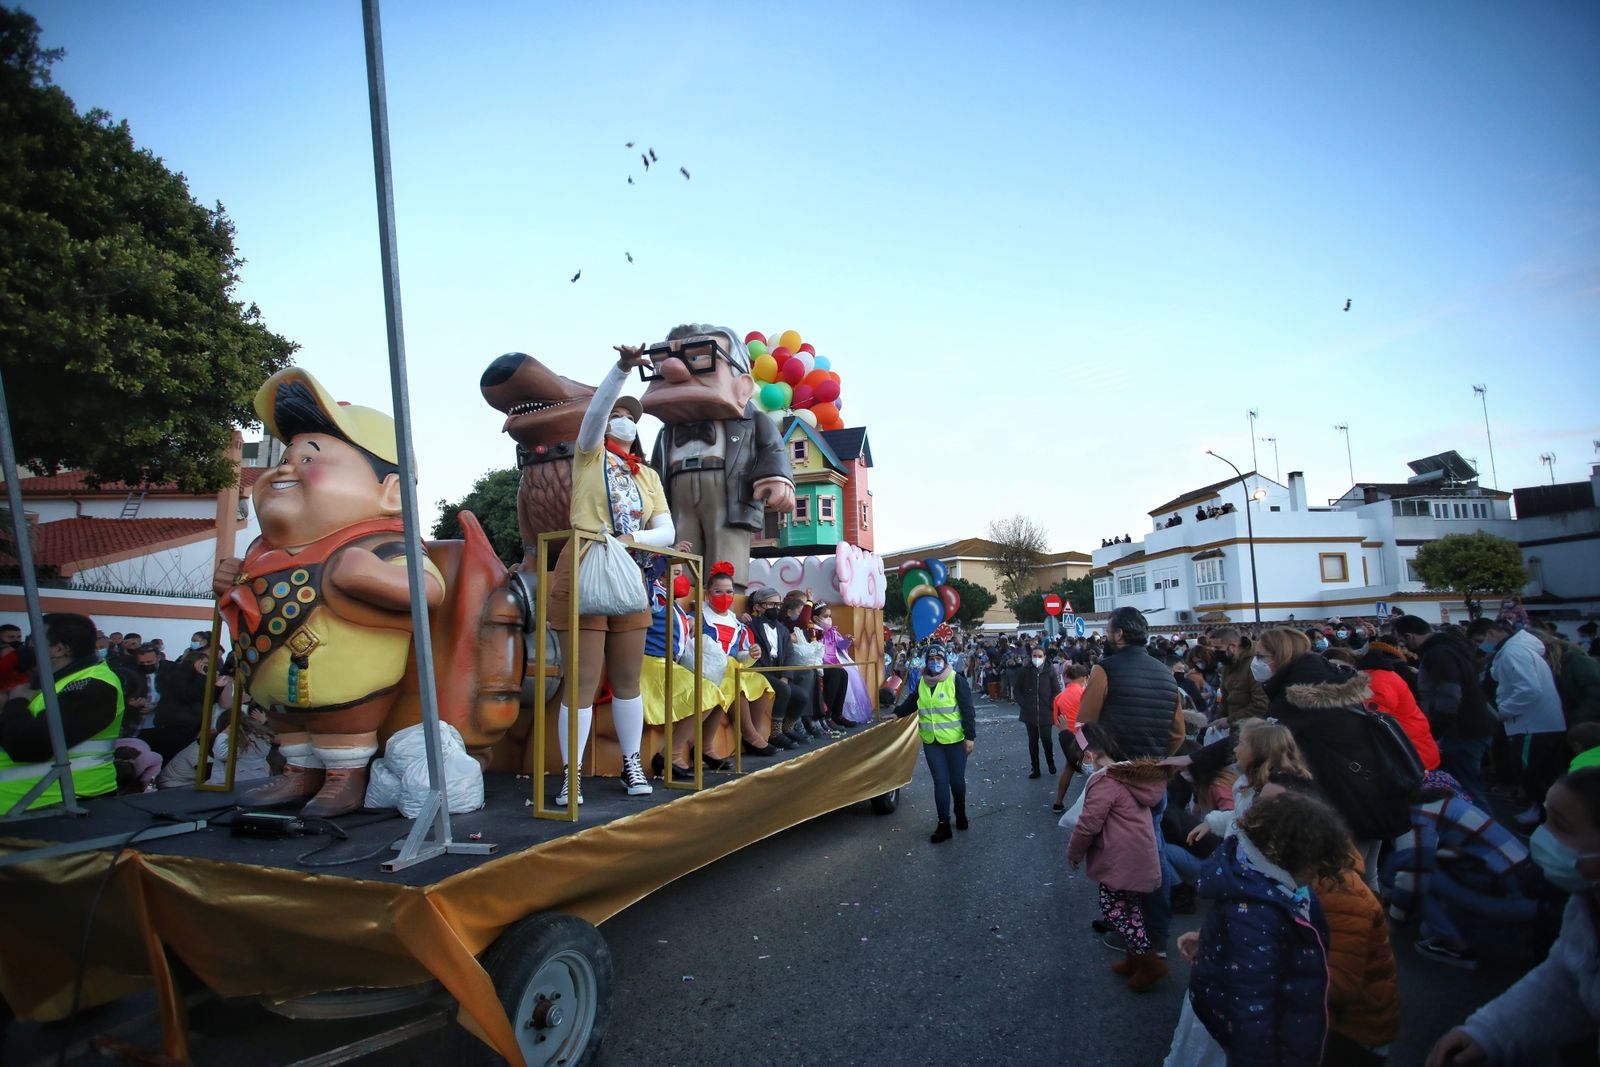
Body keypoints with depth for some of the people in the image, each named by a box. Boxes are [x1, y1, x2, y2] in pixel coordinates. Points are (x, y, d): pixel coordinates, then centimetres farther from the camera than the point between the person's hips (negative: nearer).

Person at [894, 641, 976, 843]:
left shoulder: (956, 681, -8)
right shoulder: (922, 682, 6)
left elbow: (968, 711, -9)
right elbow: (911, 701, 25)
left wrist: (970, 736, -12)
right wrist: (897, 713, 26)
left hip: (955, 741, -3)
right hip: (931, 743, 3)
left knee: (957, 780, 8)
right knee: (940, 781, 2)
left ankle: (961, 814, 33)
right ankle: (943, 825, 6)